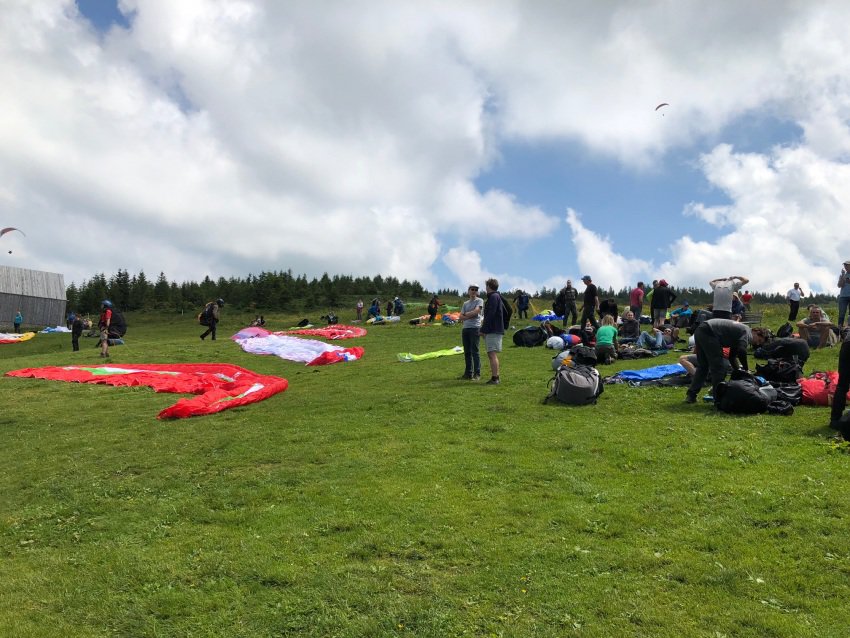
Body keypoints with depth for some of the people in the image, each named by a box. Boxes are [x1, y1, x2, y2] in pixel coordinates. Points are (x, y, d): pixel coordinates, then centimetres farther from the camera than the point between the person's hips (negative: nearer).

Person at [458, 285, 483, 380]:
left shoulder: (479, 301, 2)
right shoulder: (465, 303, 18)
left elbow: (476, 311, -13)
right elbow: (461, 317, 9)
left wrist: (466, 314, 1)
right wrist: (471, 315, -7)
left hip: (475, 328, -6)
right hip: (465, 328, 6)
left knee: (474, 351, -8)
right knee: (467, 352, 9)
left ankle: (477, 373, -4)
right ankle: (468, 373, 17)